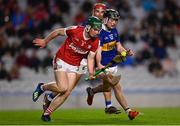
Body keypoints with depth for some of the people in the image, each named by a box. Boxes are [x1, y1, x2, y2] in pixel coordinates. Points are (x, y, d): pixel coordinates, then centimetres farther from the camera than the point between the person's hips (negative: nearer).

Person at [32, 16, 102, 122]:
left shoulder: (95, 42, -7)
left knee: (66, 93, -6)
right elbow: (57, 32, -4)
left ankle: (47, 113, 9)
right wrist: (45, 41, 8)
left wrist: (91, 73, -14)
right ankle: (42, 87, 9)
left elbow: (91, 58, 2)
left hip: (74, 66, 4)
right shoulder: (75, 30, -19)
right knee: (63, 88, -21)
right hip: (61, 61, -4)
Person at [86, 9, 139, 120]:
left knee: (107, 88, 22)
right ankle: (128, 111, -11)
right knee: (117, 87, -13)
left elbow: (118, 47, 13)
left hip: (113, 65, 8)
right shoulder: (100, 33, -18)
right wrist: (99, 65, -41)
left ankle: (91, 91, 51)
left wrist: (127, 52, -7)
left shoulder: (114, 31, 7)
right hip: (104, 67, -8)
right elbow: (98, 50, -27)